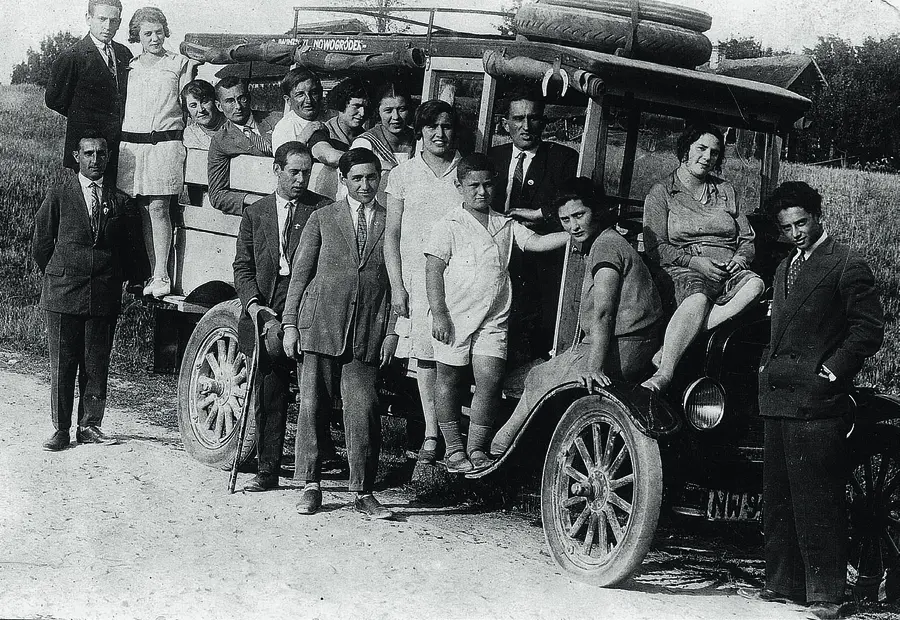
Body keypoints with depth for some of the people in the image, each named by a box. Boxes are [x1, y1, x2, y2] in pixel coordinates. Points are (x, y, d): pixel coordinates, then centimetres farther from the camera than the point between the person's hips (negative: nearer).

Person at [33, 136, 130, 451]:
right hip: (63, 294, -1)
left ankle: (89, 426, 16)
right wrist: (57, 277, 8)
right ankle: (61, 429, 9)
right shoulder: (60, 194, 2)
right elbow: (41, 244, 7)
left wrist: (116, 279, 7)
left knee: (97, 364, 6)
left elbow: (127, 245, 13)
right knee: (62, 364, 2)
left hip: (104, 295, 1)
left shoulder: (119, 198, 5)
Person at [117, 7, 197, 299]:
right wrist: (119, 141, 10)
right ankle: (154, 273, 6)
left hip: (165, 143, -3)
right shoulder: (129, 66, 15)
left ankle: (161, 275, -9)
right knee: (144, 212, 2)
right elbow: (119, 106, 19)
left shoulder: (179, 64, 7)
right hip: (131, 142, 3)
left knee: (158, 209, -11)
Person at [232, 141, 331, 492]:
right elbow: (243, 267, 11)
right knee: (268, 392, 5)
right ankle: (268, 470, 11)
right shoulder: (255, 214, 15)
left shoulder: (323, 211, 4)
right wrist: (254, 305, -8)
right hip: (265, 309, 3)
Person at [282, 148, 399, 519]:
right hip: (321, 322, 0)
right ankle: (311, 486, 11)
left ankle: (363, 492, 5)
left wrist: (392, 332, 0)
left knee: (362, 408, -5)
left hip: (368, 330, 0)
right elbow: (300, 274, 9)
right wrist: (290, 324, 2)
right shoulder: (322, 219, 9)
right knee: (313, 404, 1)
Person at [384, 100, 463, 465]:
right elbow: (392, 234, 8)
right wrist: (396, 285, -1)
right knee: (425, 356, 0)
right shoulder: (403, 175, 9)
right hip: (416, 275, 1)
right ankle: (431, 433, 6)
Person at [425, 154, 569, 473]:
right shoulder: (449, 226, -1)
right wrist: (439, 314, -12)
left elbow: (537, 242, 5)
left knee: (490, 379, -7)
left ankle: (477, 449, 4)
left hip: (493, 318, 3)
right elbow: (433, 270, -6)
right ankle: (454, 449, 16)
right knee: (450, 378, 5)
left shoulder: (505, 225, 13)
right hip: (454, 317, -3)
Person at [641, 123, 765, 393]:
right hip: (683, 271, -4)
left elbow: (748, 240, 22)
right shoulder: (661, 193, 10)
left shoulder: (725, 191, 24)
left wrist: (740, 257, -1)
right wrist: (694, 261, -13)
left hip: (729, 272, 4)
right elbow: (655, 247, 0)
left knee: (755, 285, -33)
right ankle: (663, 375, -52)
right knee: (697, 299, -40)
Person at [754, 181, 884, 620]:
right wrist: (769, 365, 14)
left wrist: (833, 369, -13)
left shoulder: (847, 266, -4)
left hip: (816, 401, -8)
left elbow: (870, 329, -8)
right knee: (777, 499, 12)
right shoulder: (785, 268, 21)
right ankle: (783, 584, 20)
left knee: (817, 501, -6)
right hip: (777, 398, 8)